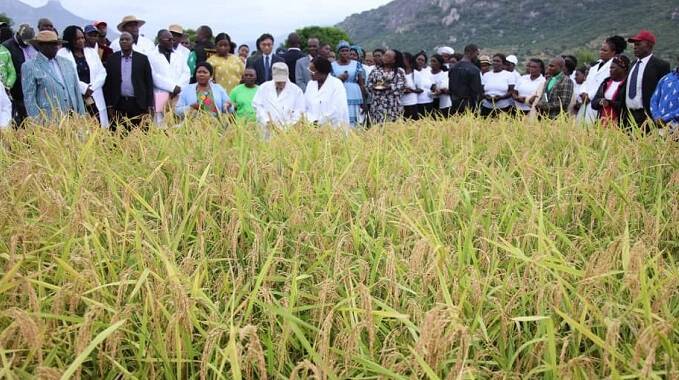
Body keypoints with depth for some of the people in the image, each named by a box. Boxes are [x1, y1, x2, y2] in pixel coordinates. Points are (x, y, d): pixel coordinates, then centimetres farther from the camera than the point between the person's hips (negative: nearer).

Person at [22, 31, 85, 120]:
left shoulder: (67, 63, 15)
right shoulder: (29, 67, 0)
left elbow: (77, 91, 15)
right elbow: (29, 98, -4)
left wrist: (82, 116, 10)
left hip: (73, 117, 4)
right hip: (48, 120, -4)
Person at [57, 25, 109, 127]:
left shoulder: (91, 52, 15)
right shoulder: (62, 54, 3)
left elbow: (102, 73, 9)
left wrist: (91, 88, -6)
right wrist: (84, 88, -12)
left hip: (94, 100, 3)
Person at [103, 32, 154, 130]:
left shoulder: (142, 59, 5)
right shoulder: (112, 59, 7)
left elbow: (149, 82, 4)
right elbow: (107, 83, 7)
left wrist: (149, 105, -1)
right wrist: (109, 105, 2)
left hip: (138, 104, -1)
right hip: (118, 105, 1)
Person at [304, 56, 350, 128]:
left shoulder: (337, 84, -4)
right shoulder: (310, 84, 14)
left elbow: (337, 111, -12)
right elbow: (306, 107, 13)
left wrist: (319, 122, -10)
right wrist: (312, 121, -5)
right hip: (313, 126, 5)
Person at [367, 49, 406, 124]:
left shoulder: (399, 71, 7)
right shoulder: (376, 70, 17)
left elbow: (401, 85, -2)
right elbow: (369, 83, 13)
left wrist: (389, 86, -14)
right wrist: (374, 86, -8)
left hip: (393, 104, -2)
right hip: (377, 104, 2)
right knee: (377, 125, -4)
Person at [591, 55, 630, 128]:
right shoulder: (606, 82, 16)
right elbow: (594, 102, 13)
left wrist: (610, 103, -14)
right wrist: (600, 101, -7)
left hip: (617, 122, -5)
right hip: (602, 121, 6)